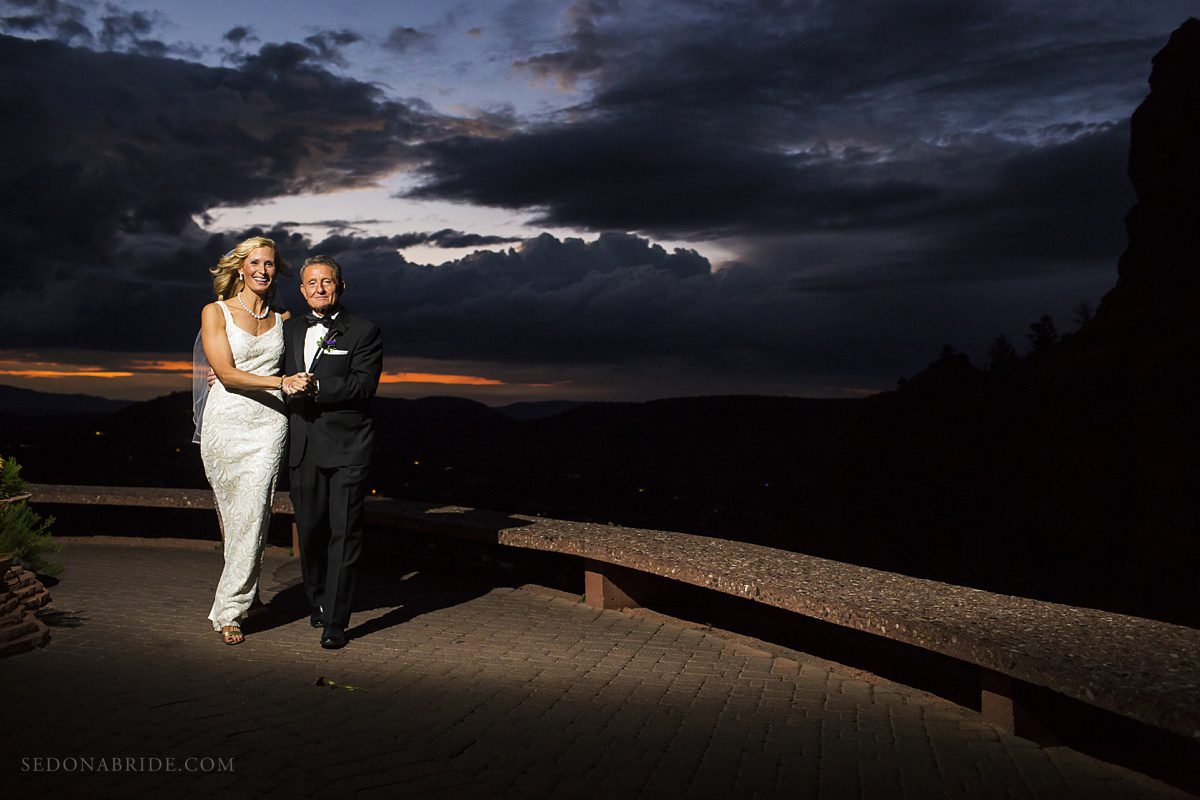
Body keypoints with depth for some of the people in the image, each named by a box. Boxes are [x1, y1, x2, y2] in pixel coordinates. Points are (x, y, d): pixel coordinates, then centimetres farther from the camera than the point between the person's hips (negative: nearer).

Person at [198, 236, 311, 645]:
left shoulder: (282, 319, 10)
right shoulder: (215, 313, 1)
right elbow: (226, 373, -10)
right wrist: (281, 382, -19)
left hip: (268, 426, 1)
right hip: (226, 423, -1)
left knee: (252, 518, -5)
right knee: (233, 518, 7)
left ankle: (229, 610, 6)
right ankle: (245, 593, 23)